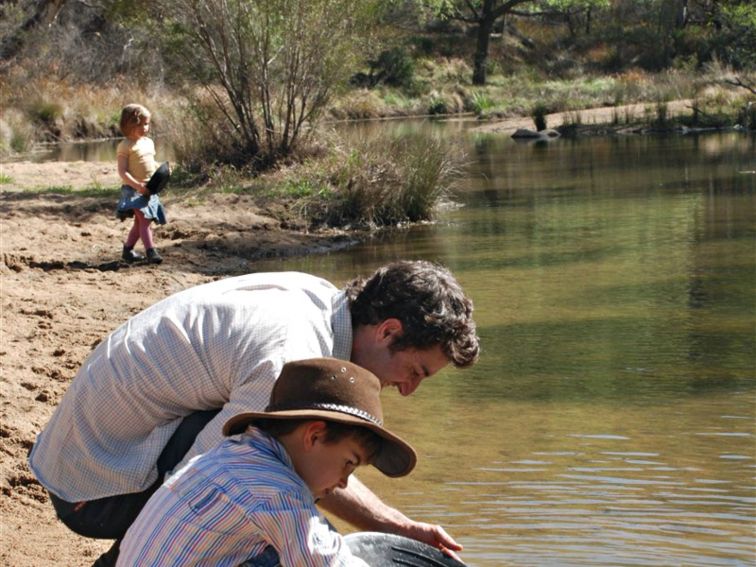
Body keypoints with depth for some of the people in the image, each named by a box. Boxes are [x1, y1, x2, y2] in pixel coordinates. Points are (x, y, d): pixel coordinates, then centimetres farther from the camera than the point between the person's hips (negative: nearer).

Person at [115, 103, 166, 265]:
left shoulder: (149, 142, 12)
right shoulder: (125, 146, -12)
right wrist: (138, 186, -25)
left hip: (149, 189, 8)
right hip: (134, 190, -8)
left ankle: (127, 250, 26)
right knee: (144, 219, -16)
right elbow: (122, 171, -16)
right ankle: (151, 252, -20)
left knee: (140, 221, 14)